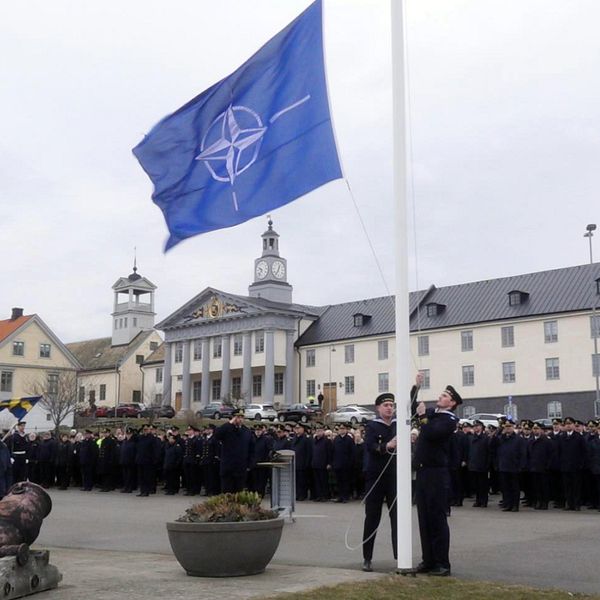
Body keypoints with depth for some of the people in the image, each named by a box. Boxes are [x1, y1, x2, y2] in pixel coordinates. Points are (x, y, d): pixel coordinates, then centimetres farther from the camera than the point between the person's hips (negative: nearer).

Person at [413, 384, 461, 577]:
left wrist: (422, 416, -12)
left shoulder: (449, 420, -10)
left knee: (437, 519, -4)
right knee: (424, 518, 10)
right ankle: (428, 560, 17)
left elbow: (431, 433, -25)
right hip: (422, 471, 8)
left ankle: (442, 564, 2)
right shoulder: (431, 413, 12)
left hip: (437, 473, -8)